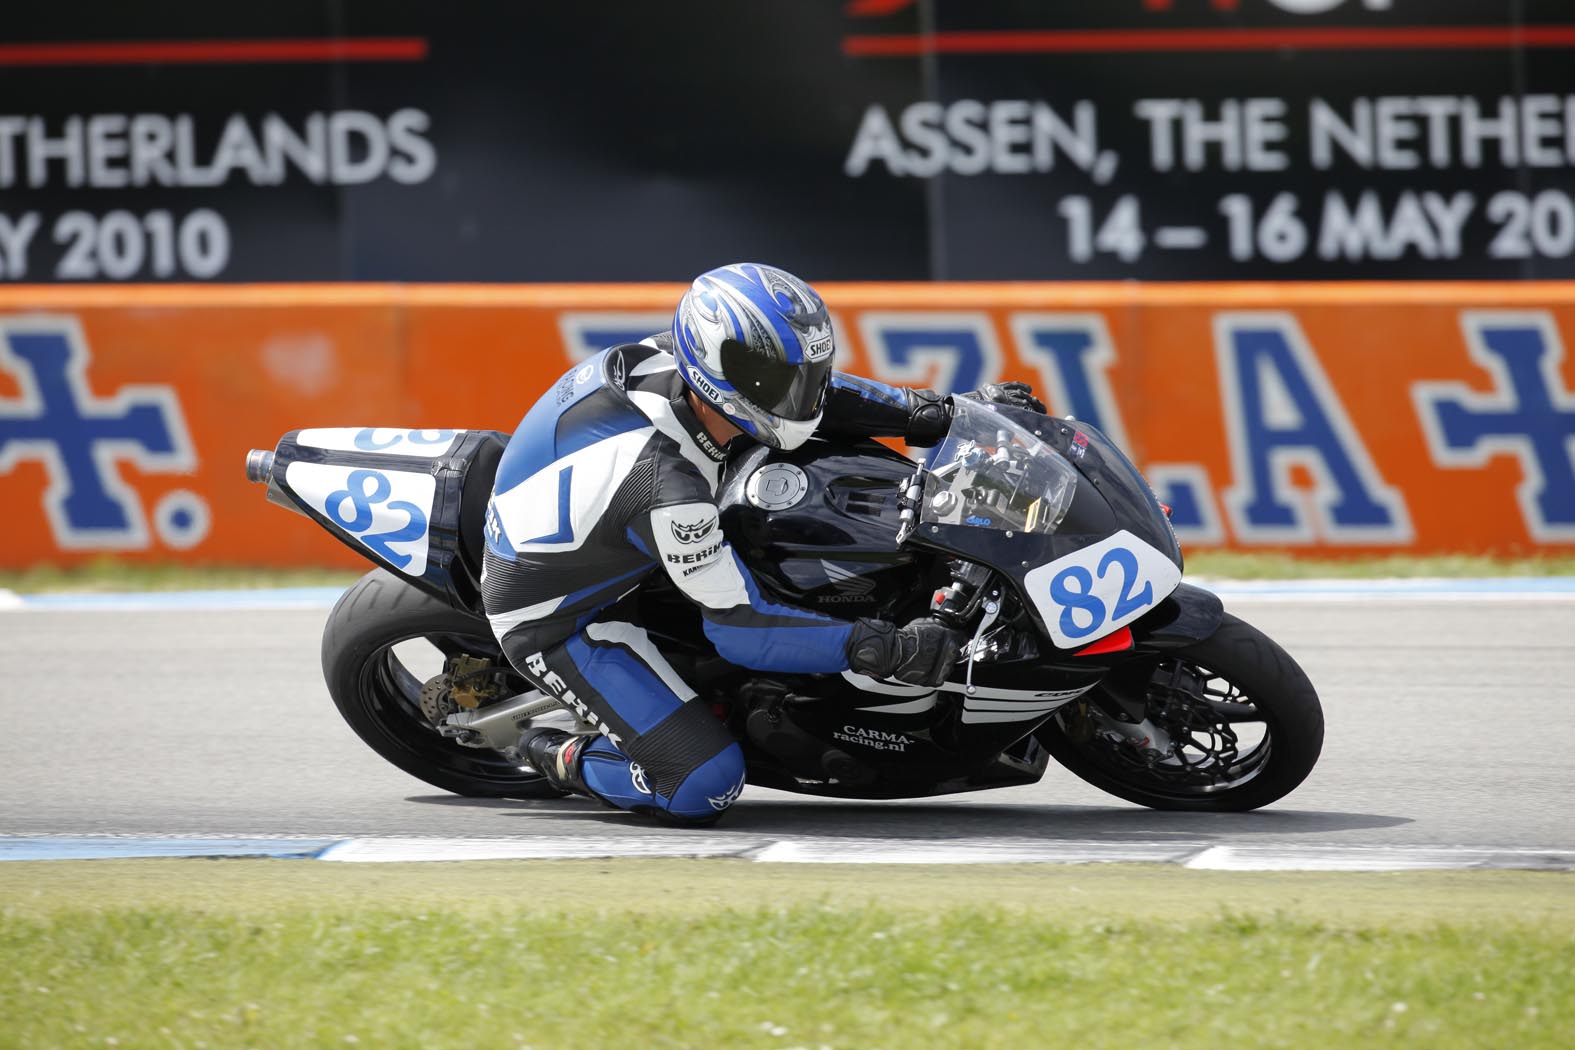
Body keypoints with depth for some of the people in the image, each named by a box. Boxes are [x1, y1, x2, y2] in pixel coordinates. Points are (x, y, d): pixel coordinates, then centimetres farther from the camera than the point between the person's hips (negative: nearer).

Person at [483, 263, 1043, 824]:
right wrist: (884, 647, -34)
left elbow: (804, 390, 3)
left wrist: (939, 412, -4)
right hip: (553, 623, -9)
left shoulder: (669, 358, -15)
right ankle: (562, 757, 5)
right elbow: (738, 625, -31)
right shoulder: (666, 486, -38)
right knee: (705, 786, -18)